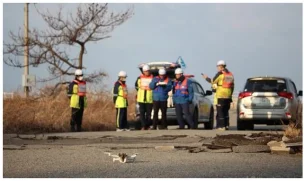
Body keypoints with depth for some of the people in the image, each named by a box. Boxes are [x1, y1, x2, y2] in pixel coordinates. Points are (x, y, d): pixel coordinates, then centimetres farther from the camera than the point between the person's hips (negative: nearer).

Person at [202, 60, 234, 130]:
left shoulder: (220, 74, -8)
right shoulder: (230, 74, 14)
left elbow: (213, 81, -7)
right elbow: (232, 86, 16)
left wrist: (206, 78, 10)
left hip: (220, 96, -7)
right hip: (228, 96, 7)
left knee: (220, 111, -3)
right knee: (226, 111, 15)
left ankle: (221, 126, -6)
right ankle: (226, 125, 13)